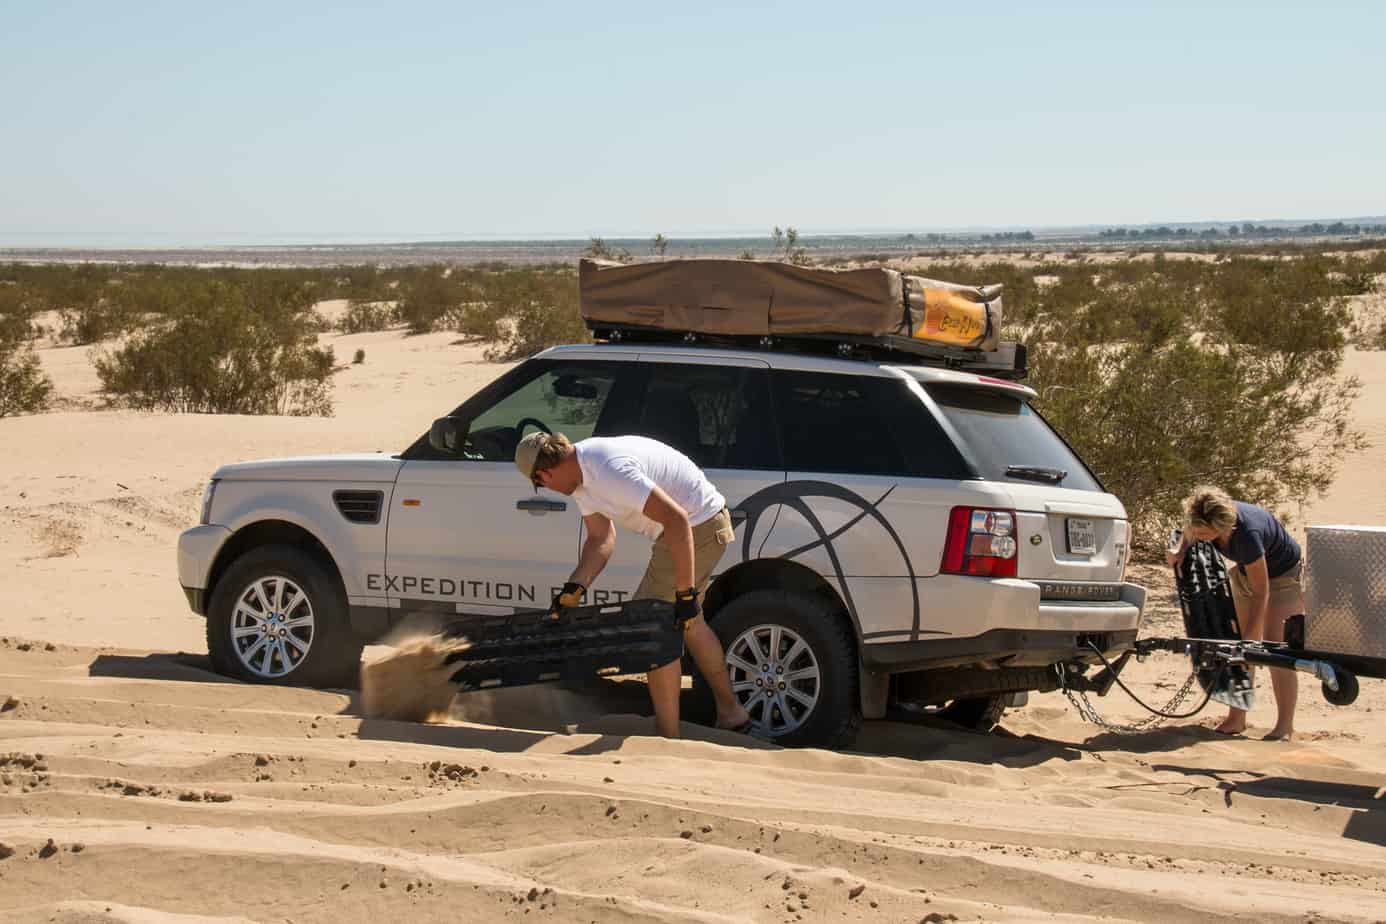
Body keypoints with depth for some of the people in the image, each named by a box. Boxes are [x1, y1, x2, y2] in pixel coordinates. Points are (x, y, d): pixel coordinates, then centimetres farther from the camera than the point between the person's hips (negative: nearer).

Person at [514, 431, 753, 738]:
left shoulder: (610, 471, -30)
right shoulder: (580, 473, 2)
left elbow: (677, 520, -33)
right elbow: (601, 538, 8)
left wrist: (685, 594, -30)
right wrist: (574, 588, -6)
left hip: (700, 526, -11)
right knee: (687, 622, 25)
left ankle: (667, 738, 0)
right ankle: (730, 712, 37)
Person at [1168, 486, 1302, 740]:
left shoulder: (1247, 534, -41)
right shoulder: (1209, 519, -22)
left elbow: (1261, 593, -32)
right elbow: (1191, 532, 7)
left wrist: (1249, 636, -27)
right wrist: (1181, 550, -14)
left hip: (1284, 576, -7)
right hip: (1247, 574, 7)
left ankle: (1285, 726, -10)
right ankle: (1236, 719, 8)